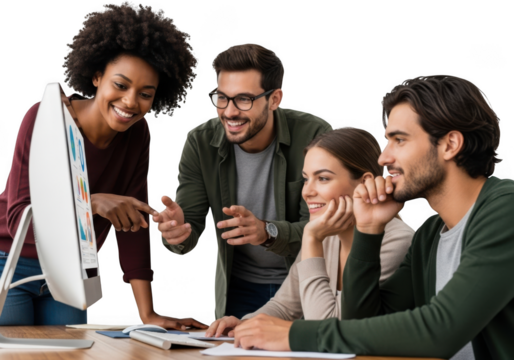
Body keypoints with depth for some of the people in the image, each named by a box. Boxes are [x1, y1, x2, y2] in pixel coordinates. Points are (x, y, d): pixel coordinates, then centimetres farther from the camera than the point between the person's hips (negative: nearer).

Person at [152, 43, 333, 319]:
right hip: (239, 289, 2)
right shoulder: (201, 142, -8)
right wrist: (176, 232, -32)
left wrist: (267, 231, -38)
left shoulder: (315, 137, -17)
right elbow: (189, 234, -8)